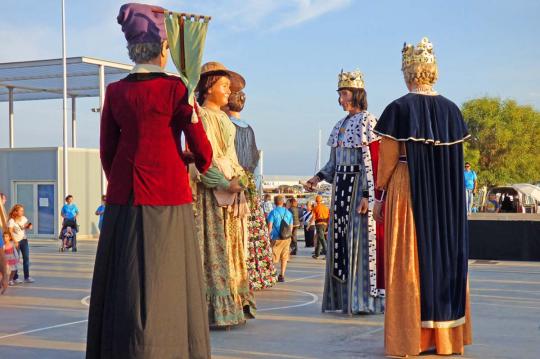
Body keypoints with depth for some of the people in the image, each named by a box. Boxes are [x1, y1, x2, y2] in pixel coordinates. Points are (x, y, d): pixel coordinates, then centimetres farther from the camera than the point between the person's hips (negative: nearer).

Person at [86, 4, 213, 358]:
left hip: (124, 197, 4)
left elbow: (106, 151, 9)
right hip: (168, 196, -4)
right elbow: (200, 146, -3)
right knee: (165, 281, 3)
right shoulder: (175, 88, -6)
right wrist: (203, 163, 20)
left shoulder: (115, 92, 5)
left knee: (124, 280, 9)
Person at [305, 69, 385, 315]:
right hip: (340, 186, 8)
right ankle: (344, 297, 15)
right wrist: (319, 176, 4)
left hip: (360, 186, -8)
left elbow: (373, 162, -13)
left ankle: (365, 299, -1)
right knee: (340, 239, 7)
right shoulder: (341, 125, 17)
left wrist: (367, 195, -19)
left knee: (360, 239, -7)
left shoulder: (368, 122, -7)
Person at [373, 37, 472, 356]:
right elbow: (457, 157, 7)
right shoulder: (452, 109, 5)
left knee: (410, 262, 2)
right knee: (448, 256, 13)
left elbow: (387, 161, -10)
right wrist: (446, 191, 16)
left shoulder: (399, 109, -9)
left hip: (408, 193, -5)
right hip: (449, 197, 5)